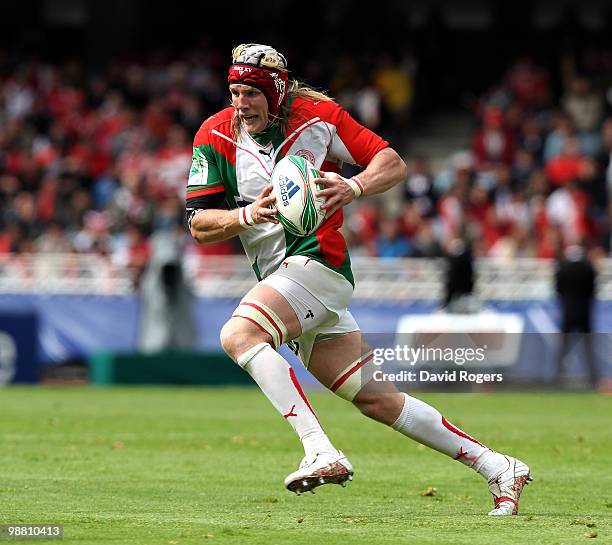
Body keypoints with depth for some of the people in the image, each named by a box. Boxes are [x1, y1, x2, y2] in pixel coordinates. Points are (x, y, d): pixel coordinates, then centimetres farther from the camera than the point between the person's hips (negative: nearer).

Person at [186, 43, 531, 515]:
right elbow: (199, 225, -2)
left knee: (238, 335, -28)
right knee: (377, 399, 6)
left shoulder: (317, 117, -6)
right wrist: (249, 214, -21)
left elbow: (394, 164, -2)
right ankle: (496, 467, 13)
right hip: (279, 277, 6)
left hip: (317, 261, -6)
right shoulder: (216, 136, 3)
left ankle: (321, 452, -33)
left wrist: (353, 189, -22)